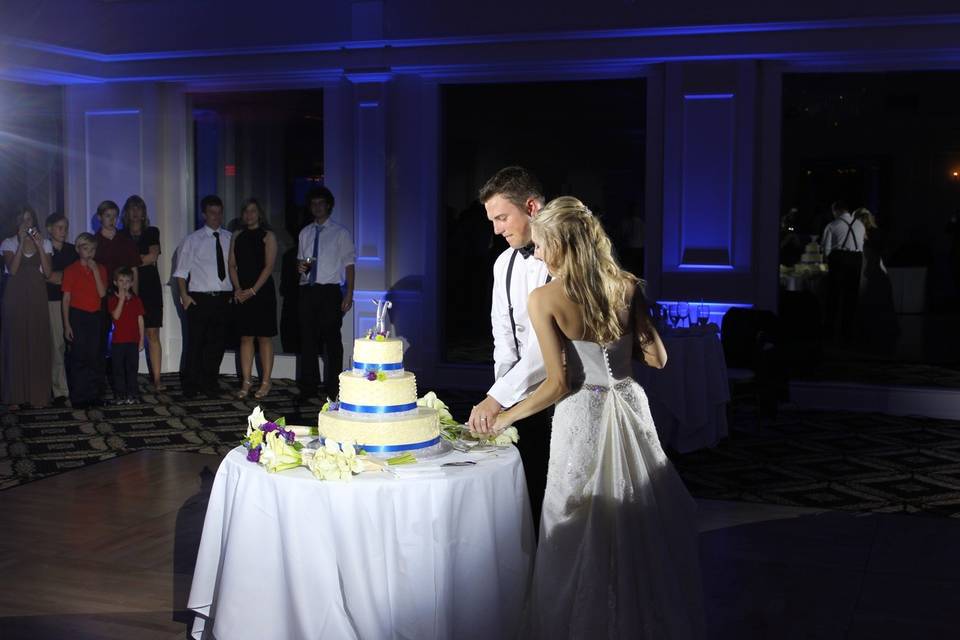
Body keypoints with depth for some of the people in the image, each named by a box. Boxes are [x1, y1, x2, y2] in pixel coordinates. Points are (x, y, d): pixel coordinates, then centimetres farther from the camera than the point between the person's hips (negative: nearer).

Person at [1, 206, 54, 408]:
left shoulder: (44, 243, 10)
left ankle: (37, 395, 3)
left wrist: (39, 246, -10)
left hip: (37, 298, 1)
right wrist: (21, 242, -13)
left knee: (38, 344, -2)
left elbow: (47, 272, -2)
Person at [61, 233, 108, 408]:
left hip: (95, 316, 3)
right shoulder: (71, 270, 0)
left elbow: (102, 293, -6)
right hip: (77, 315, -3)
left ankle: (94, 395, 13)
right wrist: (66, 324, -7)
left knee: (95, 357, 5)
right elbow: (66, 298, -2)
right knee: (78, 357, -4)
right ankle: (78, 398, 2)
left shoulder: (100, 269, 8)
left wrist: (95, 270, -12)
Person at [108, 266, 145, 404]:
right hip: (118, 341, -1)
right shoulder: (113, 300, 0)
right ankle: (119, 395, 9)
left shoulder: (136, 300, 6)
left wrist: (141, 339, 3)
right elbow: (116, 315, -17)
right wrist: (122, 298, -18)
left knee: (132, 368, 5)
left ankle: (132, 394, 10)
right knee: (118, 368, 3)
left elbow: (140, 320, 7)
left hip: (133, 340, 1)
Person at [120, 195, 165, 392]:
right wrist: (143, 259, -3)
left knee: (153, 335, -3)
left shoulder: (152, 232, 12)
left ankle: (157, 379, -5)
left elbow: (153, 255, -2)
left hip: (151, 289, 0)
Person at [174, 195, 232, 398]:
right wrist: (184, 295, -5)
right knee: (195, 343, -1)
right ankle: (191, 386, 11)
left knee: (217, 343, 7)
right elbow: (181, 271, 3)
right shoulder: (193, 240, 2)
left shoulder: (230, 239, 8)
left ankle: (210, 383, 20)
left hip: (223, 298, 3)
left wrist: (236, 291, 4)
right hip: (199, 298, -2)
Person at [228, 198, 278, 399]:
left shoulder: (268, 236, 0)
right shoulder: (237, 236, 13)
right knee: (245, 338, 4)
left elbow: (269, 266, -8)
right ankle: (246, 382, 7)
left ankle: (265, 382, 3)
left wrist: (253, 290, -14)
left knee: (264, 337, -1)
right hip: (242, 294, 4)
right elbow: (232, 265, 9)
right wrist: (238, 289, -5)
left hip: (262, 291, -4)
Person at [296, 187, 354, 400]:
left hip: (330, 291, -4)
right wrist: (300, 266, -2)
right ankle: (308, 386, 15)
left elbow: (349, 265, -1)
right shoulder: (305, 233, 14)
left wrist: (349, 295, -9)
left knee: (332, 340, -1)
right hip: (308, 290, 4)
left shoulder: (340, 232, 1)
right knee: (308, 339, 7)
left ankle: (333, 388, 7)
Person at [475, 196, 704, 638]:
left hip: (583, 416, -4)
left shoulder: (544, 299, -11)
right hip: (630, 408, 4)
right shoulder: (628, 286, -1)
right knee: (643, 529, 16)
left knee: (580, 539, 10)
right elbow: (657, 358, 2)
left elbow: (559, 383, -14)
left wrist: (506, 417, -2)